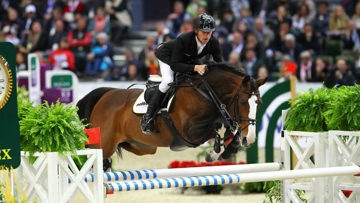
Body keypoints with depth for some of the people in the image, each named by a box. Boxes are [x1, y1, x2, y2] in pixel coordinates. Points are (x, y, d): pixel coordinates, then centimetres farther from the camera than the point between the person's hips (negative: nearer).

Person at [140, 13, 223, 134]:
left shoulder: (213, 43, -26)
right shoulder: (183, 40, -41)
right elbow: (174, 65, -41)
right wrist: (195, 68, -54)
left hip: (189, 60, 6)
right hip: (167, 56, -6)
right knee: (168, 81, -30)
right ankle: (147, 118, -22)